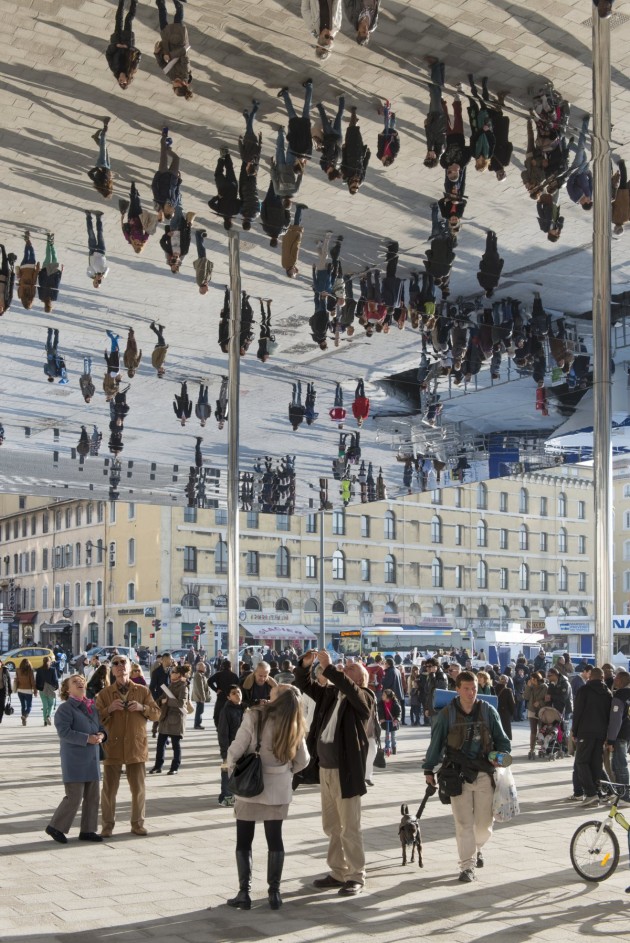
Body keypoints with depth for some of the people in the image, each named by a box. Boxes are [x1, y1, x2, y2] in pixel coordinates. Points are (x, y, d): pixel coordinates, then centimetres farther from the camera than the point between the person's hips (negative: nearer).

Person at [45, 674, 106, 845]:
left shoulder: (92, 707, 12)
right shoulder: (65, 708, -10)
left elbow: (100, 726, 19)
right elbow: (64, 732, -20)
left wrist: (101, 734, -5)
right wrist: (87, 738, -23)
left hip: (92, 759, 7)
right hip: (74, 761, -7)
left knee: (92, 797, 10)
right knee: (74, 797, -6)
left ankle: (87, 830, 20)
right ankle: (55, 827, 11)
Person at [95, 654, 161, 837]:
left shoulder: (143, 691, 5)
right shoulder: (105, 693, 2)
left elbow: (156, 714, 5)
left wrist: (142, 707, -14)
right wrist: (109, 709, -18)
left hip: (136, 747, 1)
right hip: (112, 748, -1)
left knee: (138, 788, 6)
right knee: (109, 789, 3)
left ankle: (138, 824, 20)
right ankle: (107, 825, 15)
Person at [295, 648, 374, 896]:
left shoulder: (365, 697, -7)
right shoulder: (331, 693, 11)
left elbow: (348, 687, -27)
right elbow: (304, 684, 13)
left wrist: (327, 666, -29)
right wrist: (305, 664, -5)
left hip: (347, 771, -7)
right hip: (325, 768, 7)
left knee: (349, 829, 0)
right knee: (331, 827, 15)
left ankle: (356, 877, 11)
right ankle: (338, 873, 25)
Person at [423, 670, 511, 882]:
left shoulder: (488, 711, 1)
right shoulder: (447, 714, -3)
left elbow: (501, 739, 9)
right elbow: (436, 742, 6)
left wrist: (501, 755, -11)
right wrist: (428, 769, 8)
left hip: (484, 774, 2)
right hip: (458, 775, -1)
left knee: (484, 821, 8)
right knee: (464, 823, -2)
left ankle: (477, 847, 40)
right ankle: (467, 865, 9)